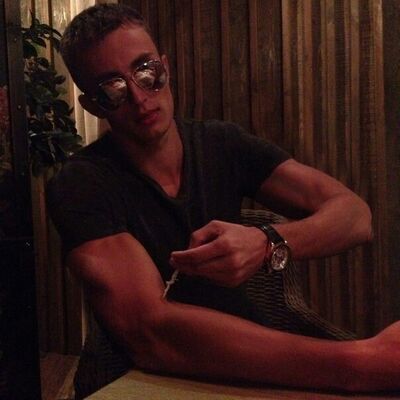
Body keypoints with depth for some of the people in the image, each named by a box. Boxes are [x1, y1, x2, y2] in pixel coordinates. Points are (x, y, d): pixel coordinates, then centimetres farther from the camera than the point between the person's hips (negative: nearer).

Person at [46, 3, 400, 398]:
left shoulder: (223, 144, -1)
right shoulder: (82, 186, -14)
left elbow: (355, 214, -5)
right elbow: (150, 333, -28)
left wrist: (268, 243, -27)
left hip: (244, 361, 4)